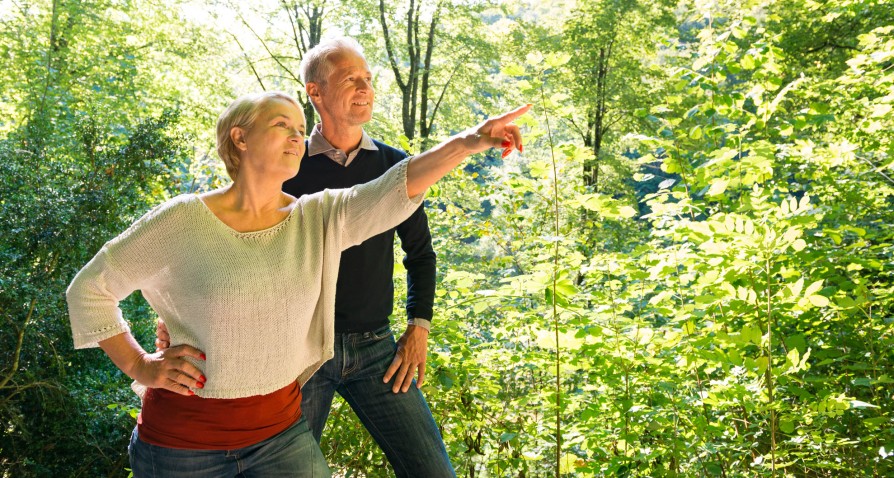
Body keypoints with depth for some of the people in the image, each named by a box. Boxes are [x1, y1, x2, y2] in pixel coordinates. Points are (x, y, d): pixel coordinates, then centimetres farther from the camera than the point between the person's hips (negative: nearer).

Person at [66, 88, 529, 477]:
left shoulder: (317, 219, -4)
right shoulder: (183, 220, -12)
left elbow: (391, 191, -19)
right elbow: (88, 288, -2)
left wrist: (466, 142, -32)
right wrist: (139, 365, -8)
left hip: (280, 430, 3)